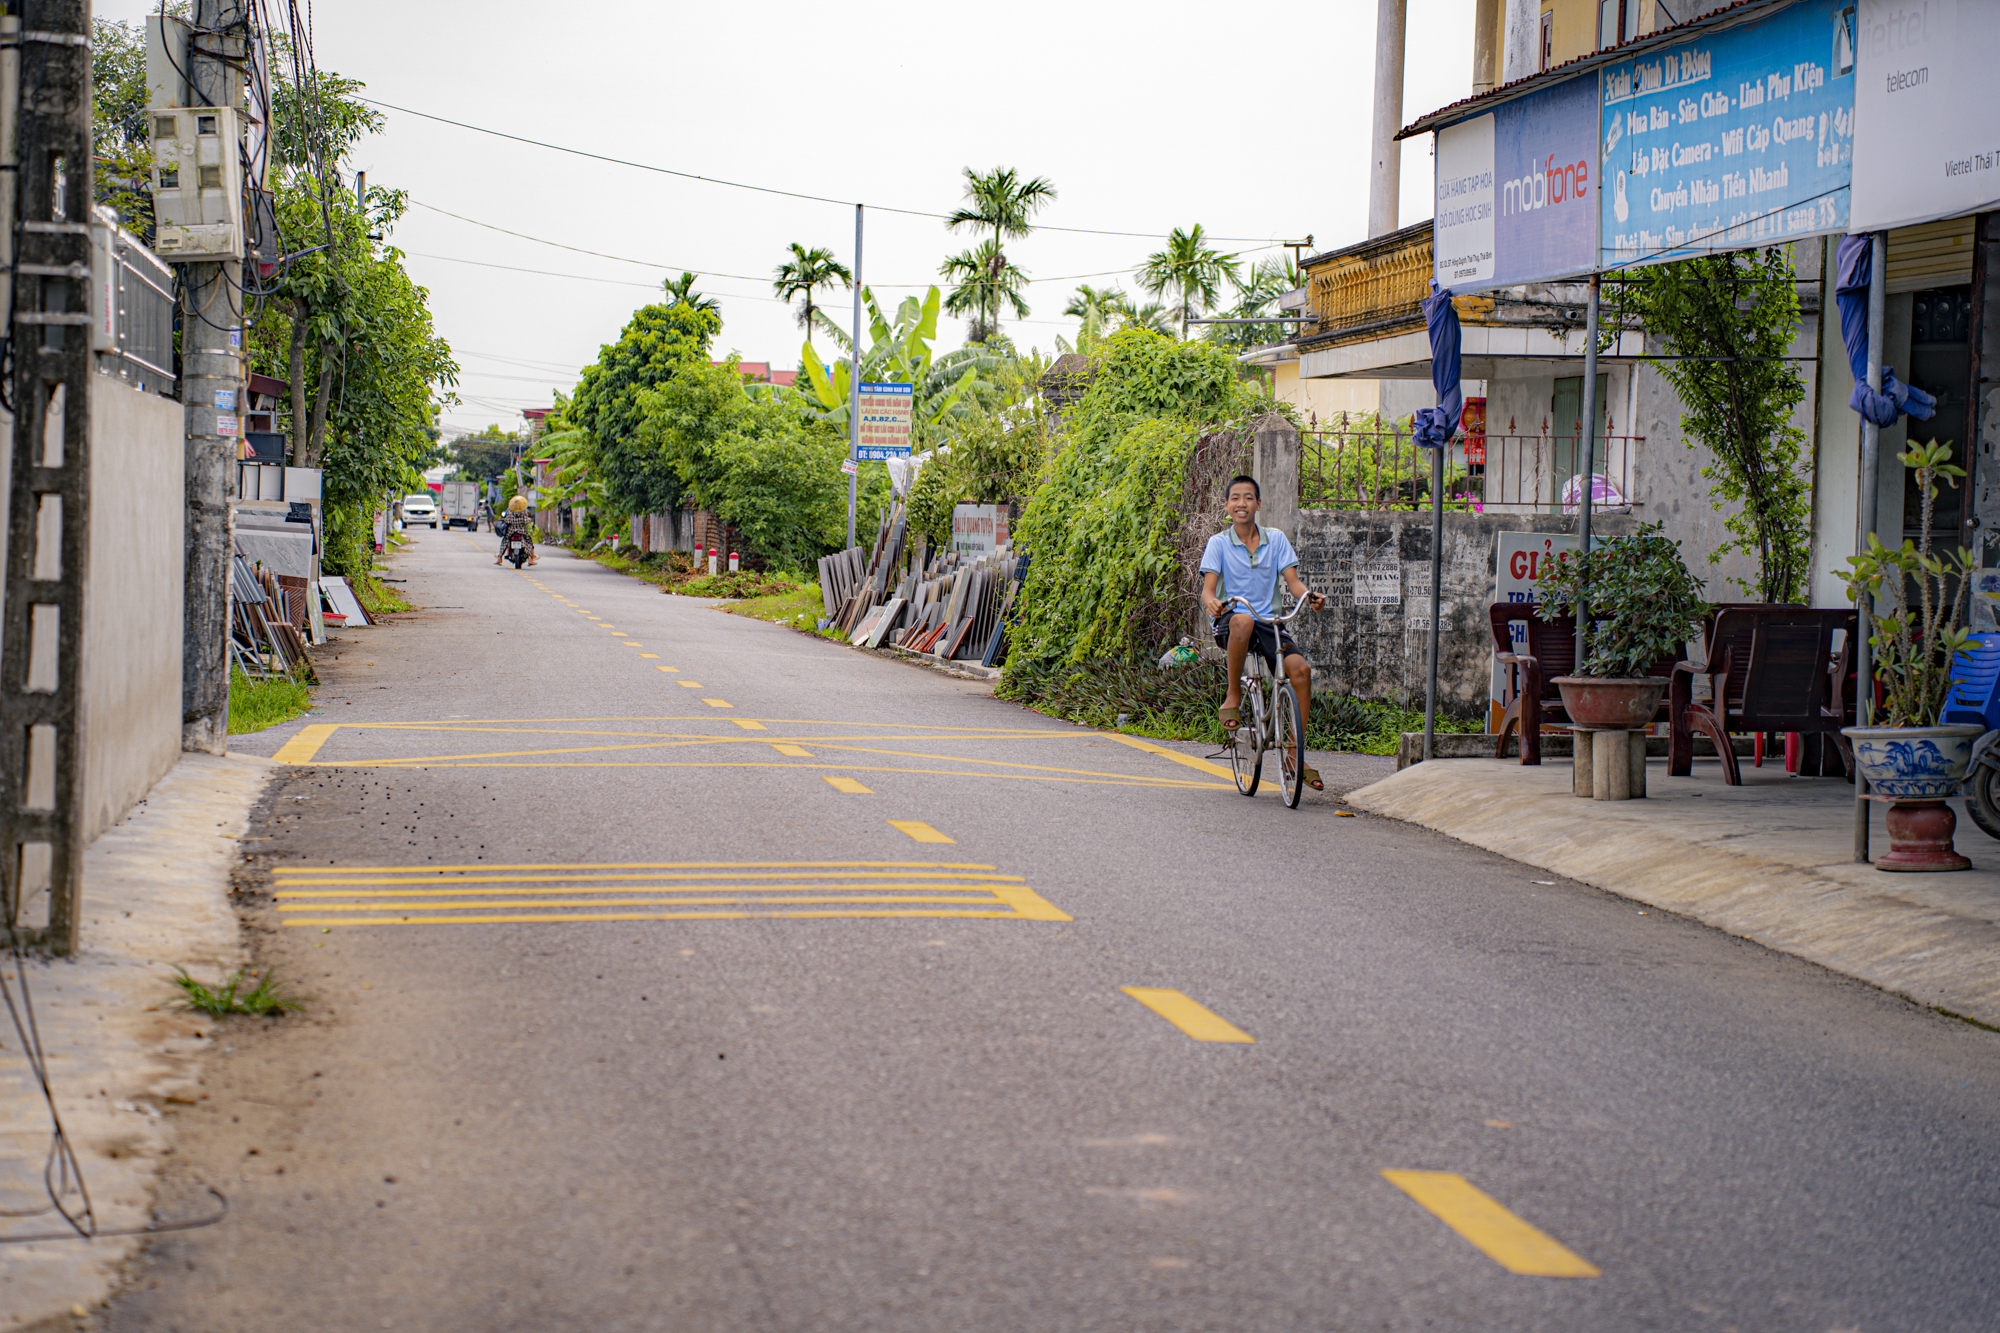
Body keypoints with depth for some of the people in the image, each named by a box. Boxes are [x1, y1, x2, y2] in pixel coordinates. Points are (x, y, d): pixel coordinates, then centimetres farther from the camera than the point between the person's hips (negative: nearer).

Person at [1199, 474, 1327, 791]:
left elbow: (1292, 581, 2)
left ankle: (1294, 754, -11)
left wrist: (1309, 596, -21)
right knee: (1243, 620, -41)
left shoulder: (1276, 539, 7)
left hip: (1268, 622, 3)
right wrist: (1212, 602, -33)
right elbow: (1208, 588, -9)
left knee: (1300, 667, -22)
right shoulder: (1219, 543, 0)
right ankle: (1232, 697, -21)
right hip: (1229, 623, -3)